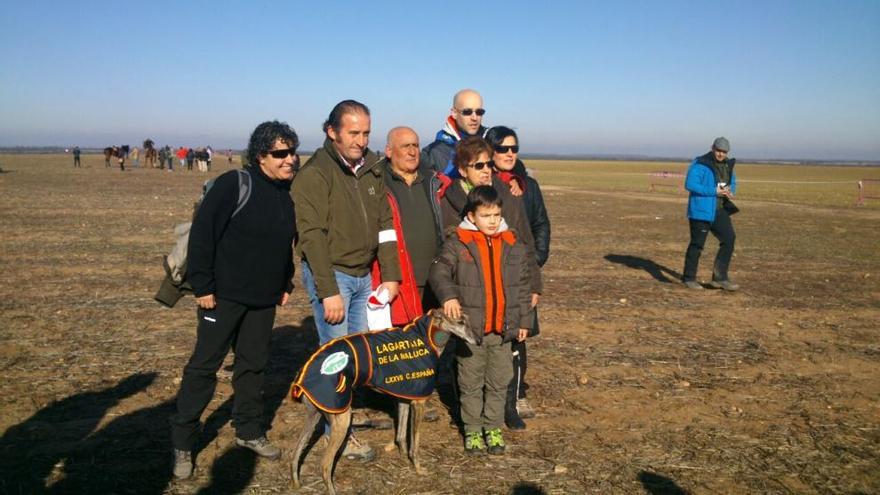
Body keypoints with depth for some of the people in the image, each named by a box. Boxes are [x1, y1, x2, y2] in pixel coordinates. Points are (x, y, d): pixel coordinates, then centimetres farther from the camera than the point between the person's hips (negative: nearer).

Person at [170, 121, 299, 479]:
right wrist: (202, 285, -16)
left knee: (254, 364, 15)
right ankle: (182, 443, 15)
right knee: (204, 365, 2)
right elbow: (202, 234, -17)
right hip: (224, 295, -6)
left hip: (264, 299, 6)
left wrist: (286, 283, 16)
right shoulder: (233, 184, -15)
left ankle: (248, 431, 31)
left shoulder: (288, 192, 6)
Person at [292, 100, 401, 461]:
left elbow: (385, 224, 10)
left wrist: (390, 275, 5)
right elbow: (312, 236, -16)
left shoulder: (371, 169, 8)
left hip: (365, 275, 7)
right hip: (331, 274, -7)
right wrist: (328, 292, -19)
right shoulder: (315, 173, -12)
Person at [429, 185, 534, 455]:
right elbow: (439, 272, -12)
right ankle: (472, 429, 24)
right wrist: (448, 294, -31)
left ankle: (493, 428, 28)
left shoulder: (513, 245, 5)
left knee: (499, 382, 13)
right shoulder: (458, 244, -5)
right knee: (471, 383, 9)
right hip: (470, 327, -3)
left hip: (503, 329, 3)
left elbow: (523, 285, 10)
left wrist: (524, 320, 10)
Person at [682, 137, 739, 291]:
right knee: (697, 244, 2)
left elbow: (732, 182, 22)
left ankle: (719, 278, 7)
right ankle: (689, 278, 18)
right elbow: (690, 184, -23)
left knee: (729, 239, -1)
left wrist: (730, 192, -2)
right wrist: (714, 191, -23)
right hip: (701, 210, -7)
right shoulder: (700, 164, -14)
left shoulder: (728, 165, 9)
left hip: (720, 210, 7)